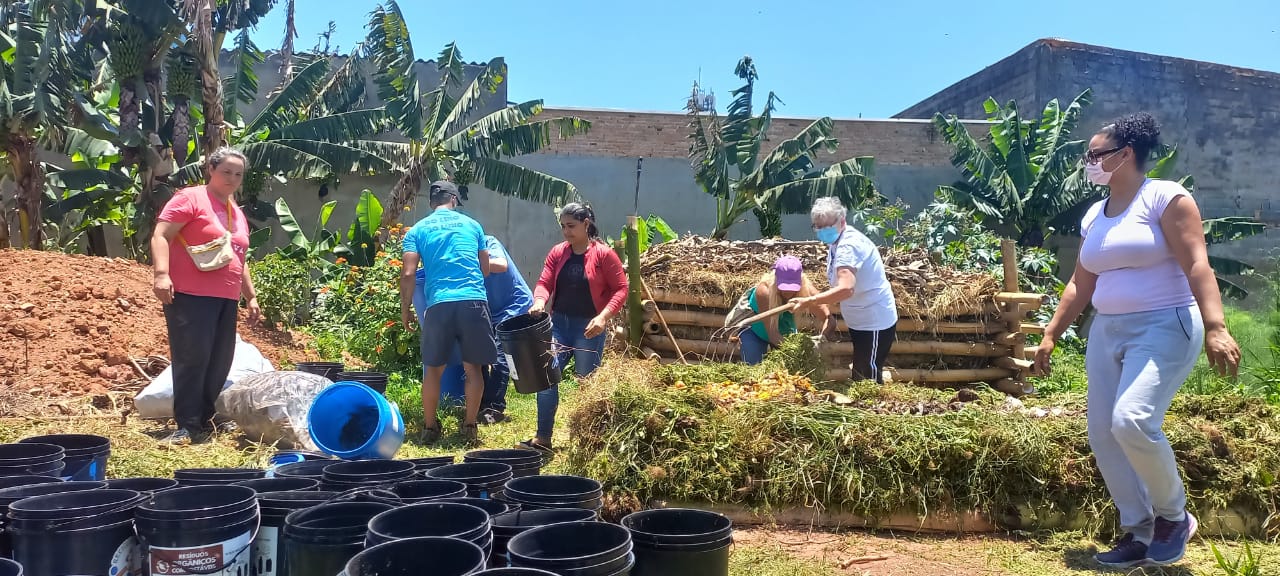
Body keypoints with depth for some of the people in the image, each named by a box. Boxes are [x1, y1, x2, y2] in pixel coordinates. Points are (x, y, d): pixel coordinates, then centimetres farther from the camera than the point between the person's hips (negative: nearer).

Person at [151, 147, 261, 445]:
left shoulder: (237, 214, 22)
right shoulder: (190, 198, -2)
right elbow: (160, 235, -11)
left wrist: (251, 296, 25)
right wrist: (161, 274, -24)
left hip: (226, 300, 8)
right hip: (190, 296, -8)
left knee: (220, 363, 9)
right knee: (191, 360, -10)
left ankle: (206, 418, 21)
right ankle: (187, 426, -6)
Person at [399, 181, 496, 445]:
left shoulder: (418, 230, 11)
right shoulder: (471, 225, 16)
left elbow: (408, 274, 1)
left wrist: (405, 310, 11)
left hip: (439, 304, 0)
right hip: (474, 301, 1)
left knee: (433, 368, 11)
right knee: (473, 367, 8)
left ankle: (430, 428, 16)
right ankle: (470, 427, 11)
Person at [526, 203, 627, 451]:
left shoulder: (604, 254, -7)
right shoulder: (557, 253, 6)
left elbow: (620, 289, -7)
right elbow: (544, 283, 3)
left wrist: (603, 316, -19)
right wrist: (539, 301, -20)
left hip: (589, 328, -4)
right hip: (559, 323, 4)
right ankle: (542, 438, 4)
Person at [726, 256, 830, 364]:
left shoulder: (806, 289, -29)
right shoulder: (764, 291, -38)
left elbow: (828, 318, -30)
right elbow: (771, 332, -38)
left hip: (784, 330, 3)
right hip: (753, 328, -3)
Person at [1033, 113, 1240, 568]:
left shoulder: (1165, 197, -7)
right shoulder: (1093, 216, 14)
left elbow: (1196, 265, -16)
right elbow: (1081, 284, 19)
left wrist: (1215, 327, -26)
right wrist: (1051, 334, 16)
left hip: (1164, 327, -8)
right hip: (1107, 332, 8)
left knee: (1132, 420, -25)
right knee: (1103, 432, 2)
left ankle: (1174, 515, 0)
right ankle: (1139, 533, 13)